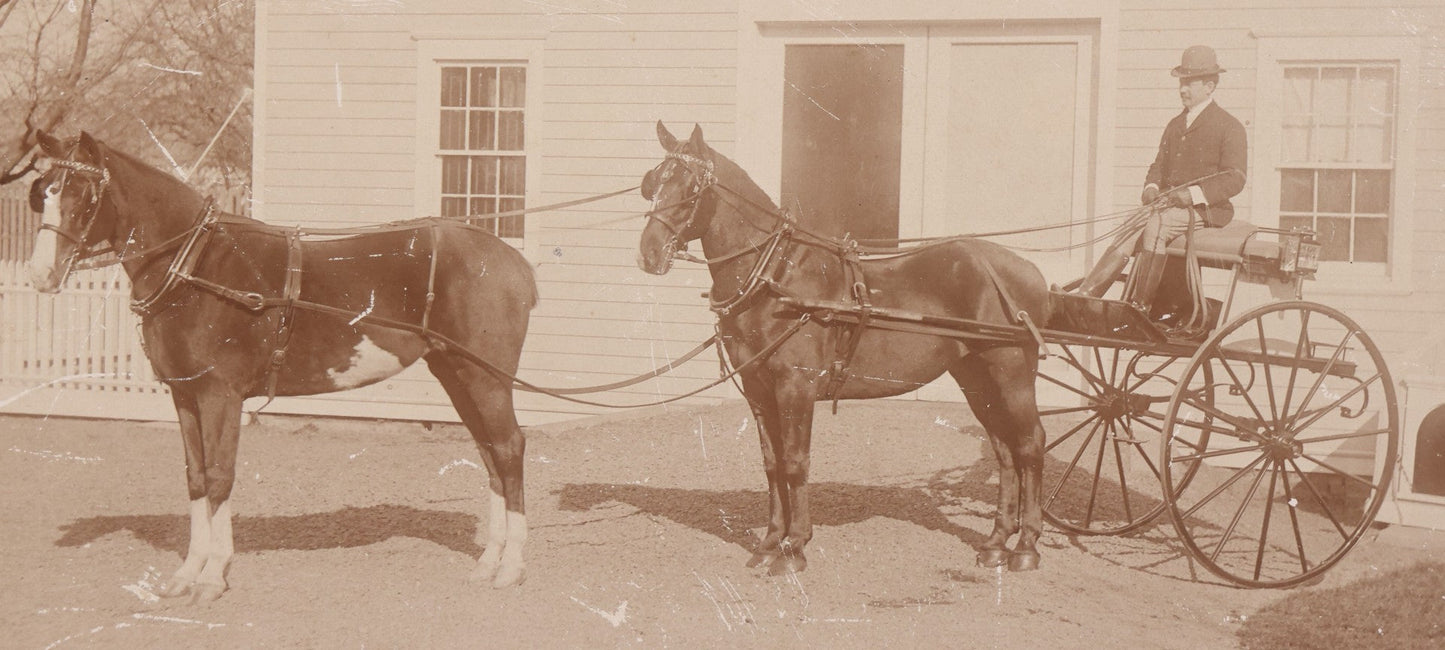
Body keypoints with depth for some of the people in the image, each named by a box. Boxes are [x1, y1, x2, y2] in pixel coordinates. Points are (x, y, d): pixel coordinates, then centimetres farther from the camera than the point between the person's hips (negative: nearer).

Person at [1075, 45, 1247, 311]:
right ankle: (1084, 295, -26)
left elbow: (1234, 179, -9)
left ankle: (1140, 307, -31)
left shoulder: (1230, 127, -1)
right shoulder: (1175, 125, 23)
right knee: (1126, 236, -17)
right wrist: (1151, 187, -1)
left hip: (1207, 209, -7)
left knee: (1157, 224, -34)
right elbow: (1159, 164, 24)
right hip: (1168, 205, 7)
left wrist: (1194, 194, -23)